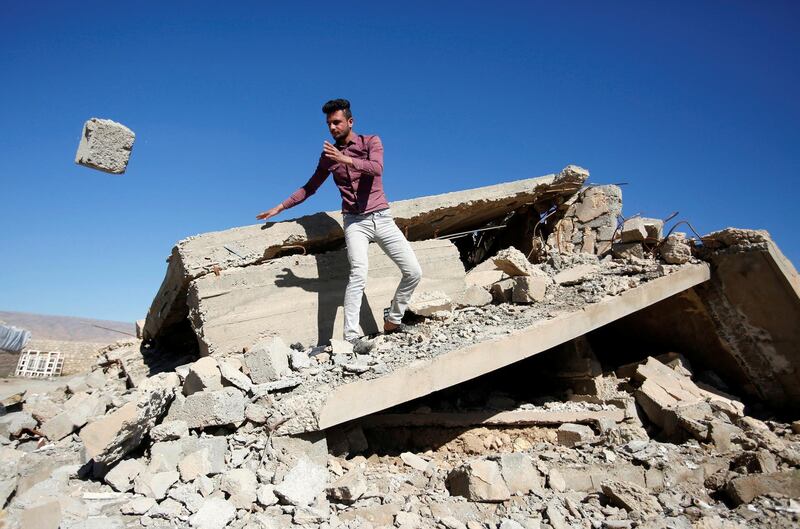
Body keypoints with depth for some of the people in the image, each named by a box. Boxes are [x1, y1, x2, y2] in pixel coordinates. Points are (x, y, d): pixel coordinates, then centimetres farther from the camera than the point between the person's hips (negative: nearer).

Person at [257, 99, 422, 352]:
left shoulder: (371, 142, 5)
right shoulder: (328, 155, 12)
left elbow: (376, 168, -16)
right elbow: (310, 187, 20)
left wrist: (347, 160, -29)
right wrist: (280, 207, 17)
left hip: (382, 217, 1)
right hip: (355, 222, 0)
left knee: (414, 272, -6)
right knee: (358, 274, -24)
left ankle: (393, 320, 12)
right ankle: (351, 336, -26)